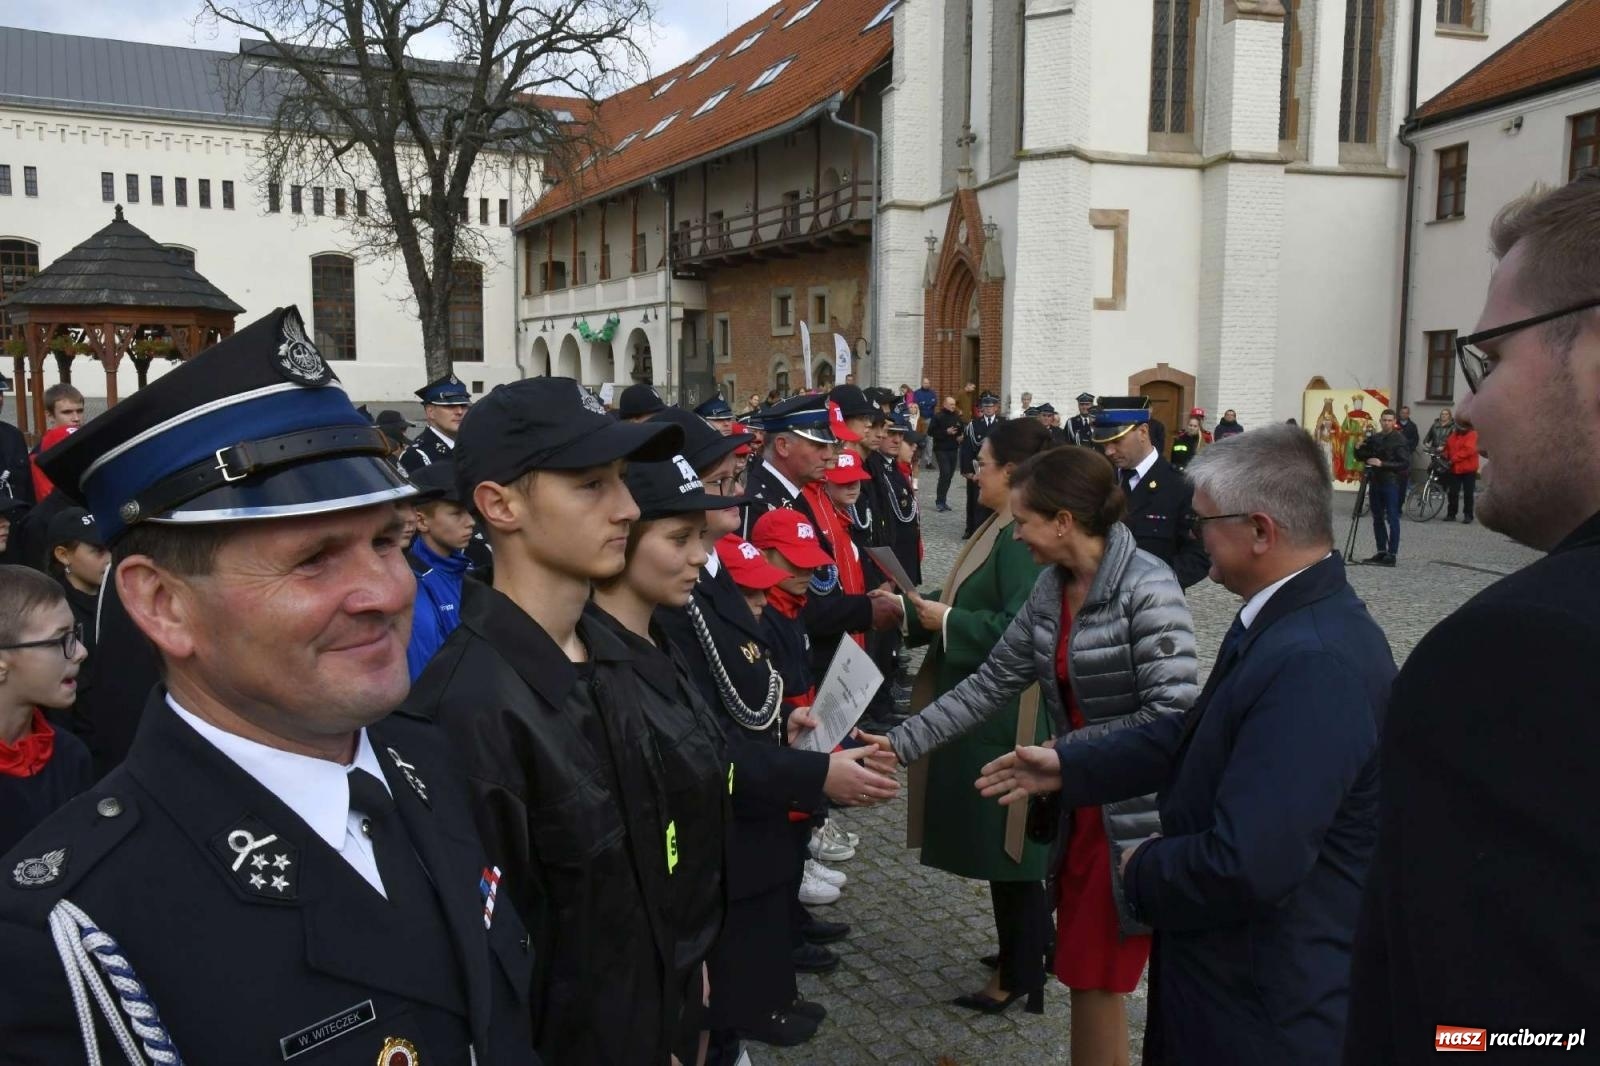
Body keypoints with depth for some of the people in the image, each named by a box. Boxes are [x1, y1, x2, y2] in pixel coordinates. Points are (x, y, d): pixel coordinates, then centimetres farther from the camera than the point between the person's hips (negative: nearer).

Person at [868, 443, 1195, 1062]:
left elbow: (1172, 717, -25)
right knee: (1083, 973, 18)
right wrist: (900, 744, 0)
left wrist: (1063, 753, -19)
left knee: (1094, 979, 5)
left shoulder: (1147, 588, -21)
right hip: (1082, 803, 7)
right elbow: (992, 683, 4)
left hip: (1135, 812, -7)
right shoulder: (1051, 587, 3)